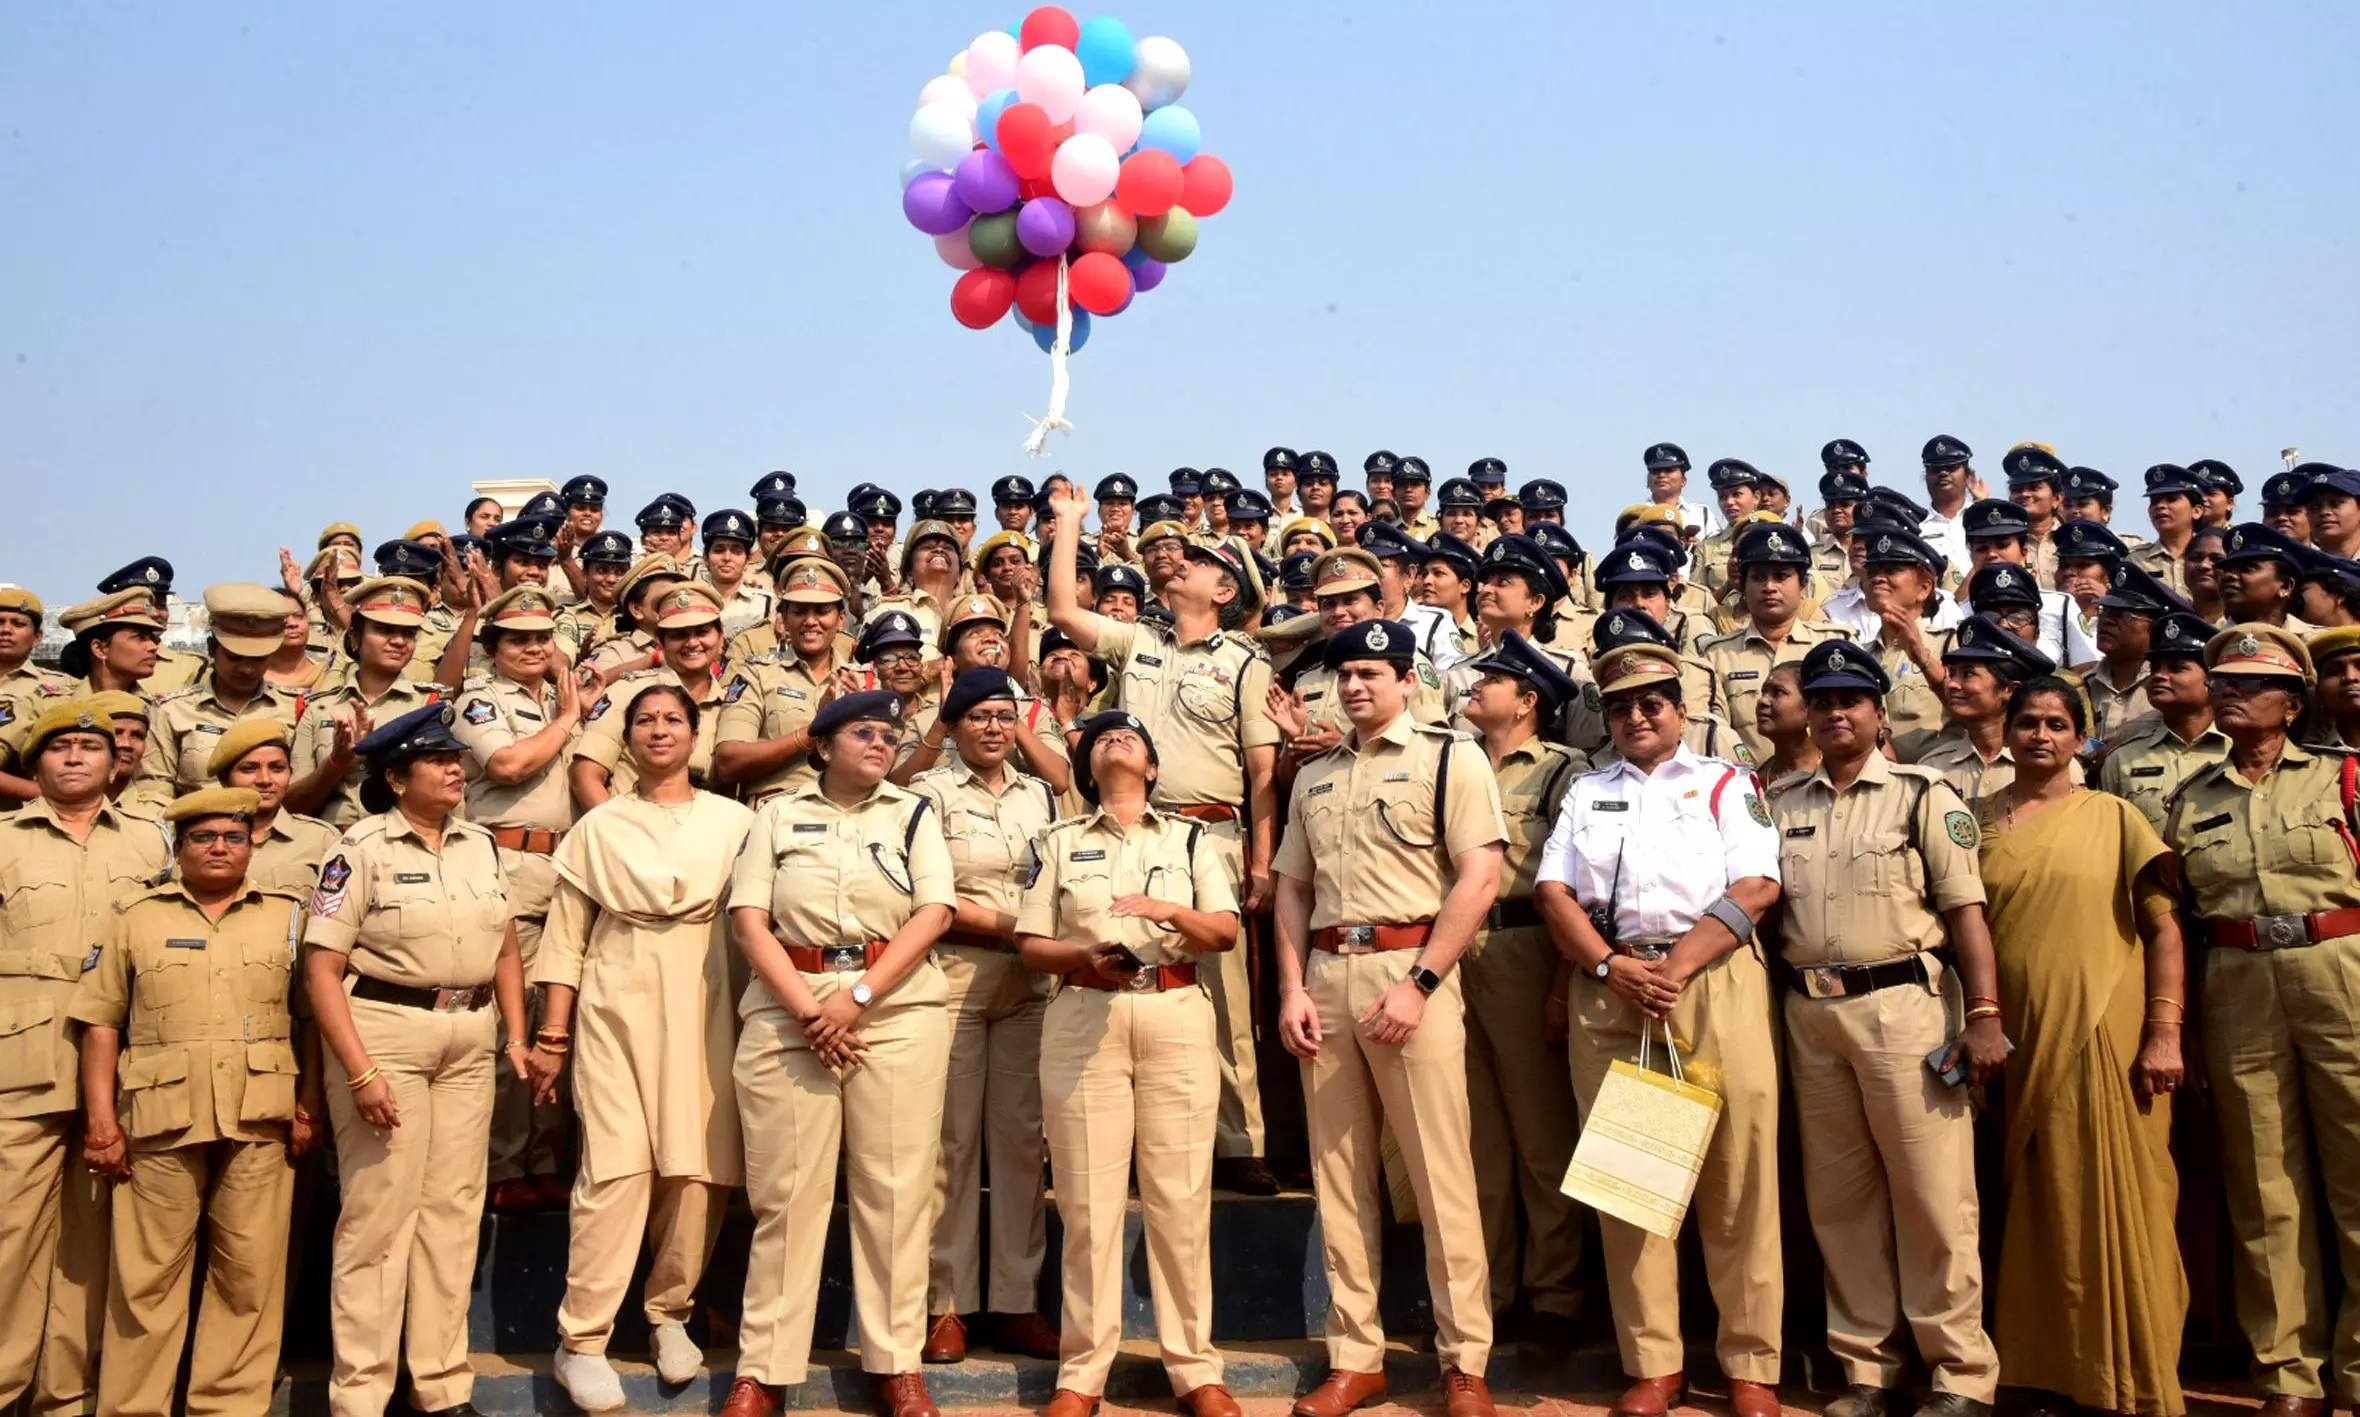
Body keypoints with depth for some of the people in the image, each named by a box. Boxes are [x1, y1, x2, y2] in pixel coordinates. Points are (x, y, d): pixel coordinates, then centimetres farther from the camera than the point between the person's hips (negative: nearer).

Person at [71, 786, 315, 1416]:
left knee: (250, 1273, 2)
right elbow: (101, 1021, 7)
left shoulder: (288, 914, 11)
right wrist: (101, 1122, 0)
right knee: (147, 1272, 3)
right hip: (159, 1118, 0)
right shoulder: (137, 917, 11)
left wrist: (310, 1108, 1)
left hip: (260, 1120, 0)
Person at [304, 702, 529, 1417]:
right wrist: (360, 1072, -17)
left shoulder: (480, 844, 11)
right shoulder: (362, 848, -6)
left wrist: (516, 1036, 8)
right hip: (384, 1030, -5)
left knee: (454, 1209, 8)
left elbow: (505, 949, 18)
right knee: (380, 1212, -3)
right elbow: (321, 967, -11)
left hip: (469, 1039, 6)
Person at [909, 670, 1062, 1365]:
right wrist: (1011, 924, -13)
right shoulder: (931, 790, 1)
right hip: (954, 975, -4)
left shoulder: (1041, 793, 14)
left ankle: (1015, 1302, 12)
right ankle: (946, 1304, 10)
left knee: (1023, 1137, 4)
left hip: (1031, 982, 4)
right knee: (954, 1137, 0)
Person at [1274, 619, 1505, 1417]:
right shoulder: (1313, 777, 17)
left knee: (1440, 1173, -2)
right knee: (1338, 1173, 9)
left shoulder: (1450, 758, 1)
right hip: (1326, 975, 5)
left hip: (1412, 968, -5)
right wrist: (1292, 988, 3)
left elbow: (1480, 878, -8)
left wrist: (1419, 983, -15)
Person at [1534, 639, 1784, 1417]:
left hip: (1715, 982, -2)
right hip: (1609, 991, 3)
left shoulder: (1726, 784, 13)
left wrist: (1676, 969, -12)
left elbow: (1756, 887, -2)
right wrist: (1613, 969, -7)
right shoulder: (1585, 792, 21)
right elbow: (1554, 892, 9)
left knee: (1736, 1173, -3)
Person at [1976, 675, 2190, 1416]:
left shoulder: (2113, 816, 2)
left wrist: (2164, 1035, -8)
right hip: (2018, 1041, 3)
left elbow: (2163, 928, -1)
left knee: (2114, 1205, -1)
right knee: (2038, 1209, 9)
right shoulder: (1978, 821, 9)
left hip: (2105, 1036, -2)